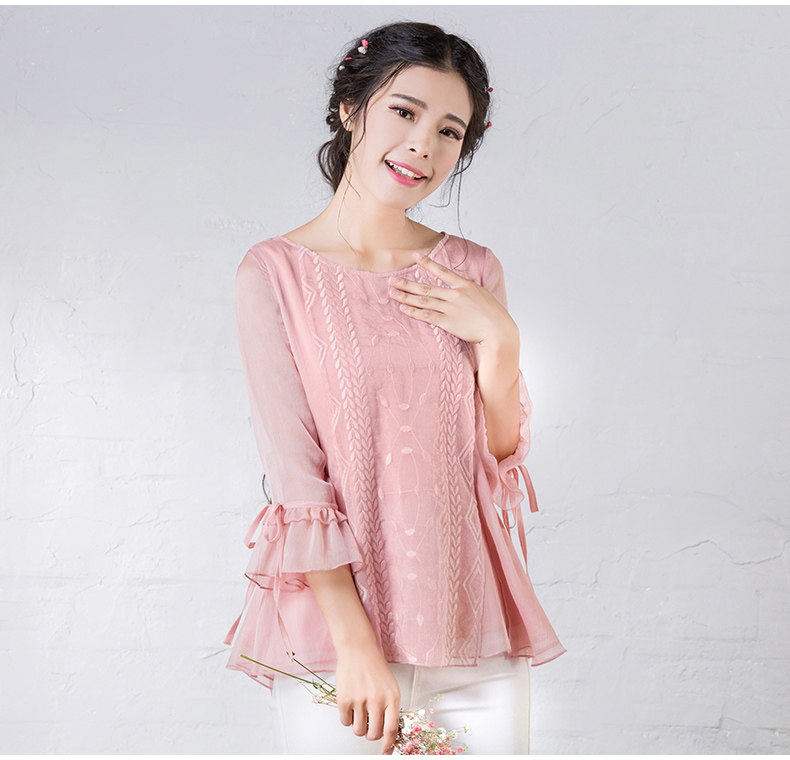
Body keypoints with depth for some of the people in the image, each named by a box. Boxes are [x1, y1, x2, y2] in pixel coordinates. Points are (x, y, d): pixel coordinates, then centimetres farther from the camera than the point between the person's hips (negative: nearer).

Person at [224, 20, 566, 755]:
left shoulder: (473, 272, 6)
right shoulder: (275, 273, -6)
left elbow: (499, 461, 7)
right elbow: (294, 474, -10)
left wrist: (497, 340, -8)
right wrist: (356, 642, -14)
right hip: (332, 633, -3)